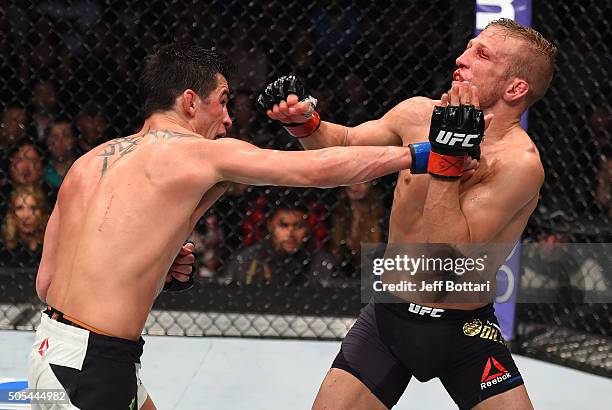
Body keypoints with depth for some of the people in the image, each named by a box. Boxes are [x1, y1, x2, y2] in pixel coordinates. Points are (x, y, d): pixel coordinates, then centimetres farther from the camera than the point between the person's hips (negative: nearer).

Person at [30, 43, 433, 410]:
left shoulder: (87, 163, 13)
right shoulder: (206, 154, -7)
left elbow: (46, 284, 13)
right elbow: (319, 169, -7)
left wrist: (152, 268, 9)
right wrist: (417, 154, 3)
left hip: (52, 346, 8)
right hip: (92, 368, -8)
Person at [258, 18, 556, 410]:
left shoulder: (519, 162, -22)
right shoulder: (420, 114, -5)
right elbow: (345, 144, 13)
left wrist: (446, 158, -32)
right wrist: (305, 121, -6)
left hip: (464, 331, -4)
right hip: (387, 317, 4)